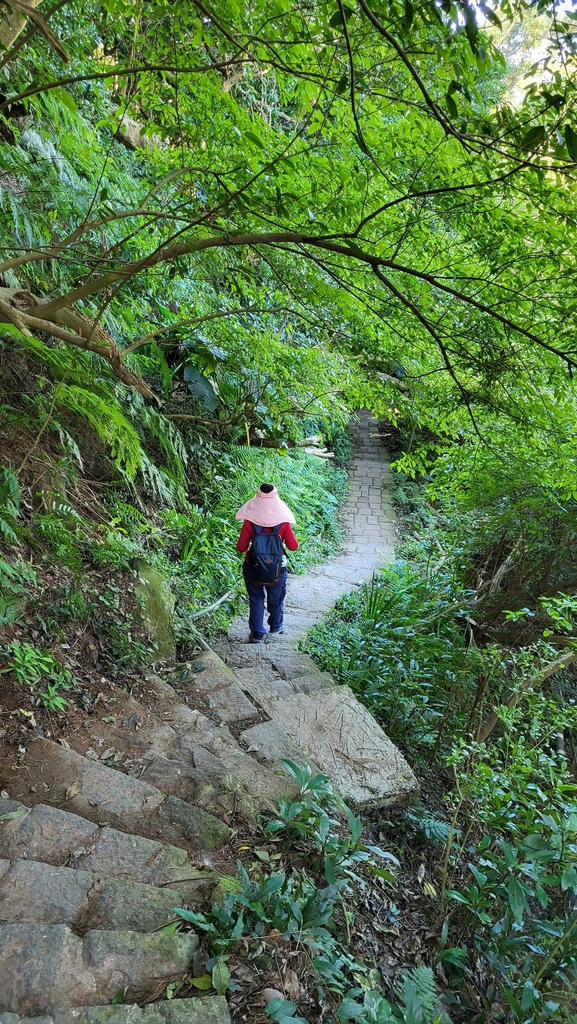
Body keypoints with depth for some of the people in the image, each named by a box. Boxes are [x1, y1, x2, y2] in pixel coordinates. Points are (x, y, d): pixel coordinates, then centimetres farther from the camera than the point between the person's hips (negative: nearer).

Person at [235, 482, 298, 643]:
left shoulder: (250, 522, -17)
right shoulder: (283, 522, -15)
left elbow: (241, 548, -11)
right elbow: (293, 546, -7)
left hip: (254, 569, -1)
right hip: (277, 569, 1)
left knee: (256, 599, 17)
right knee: (276, 598, 23)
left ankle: (257, 633, 23)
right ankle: (276, 626, 43)